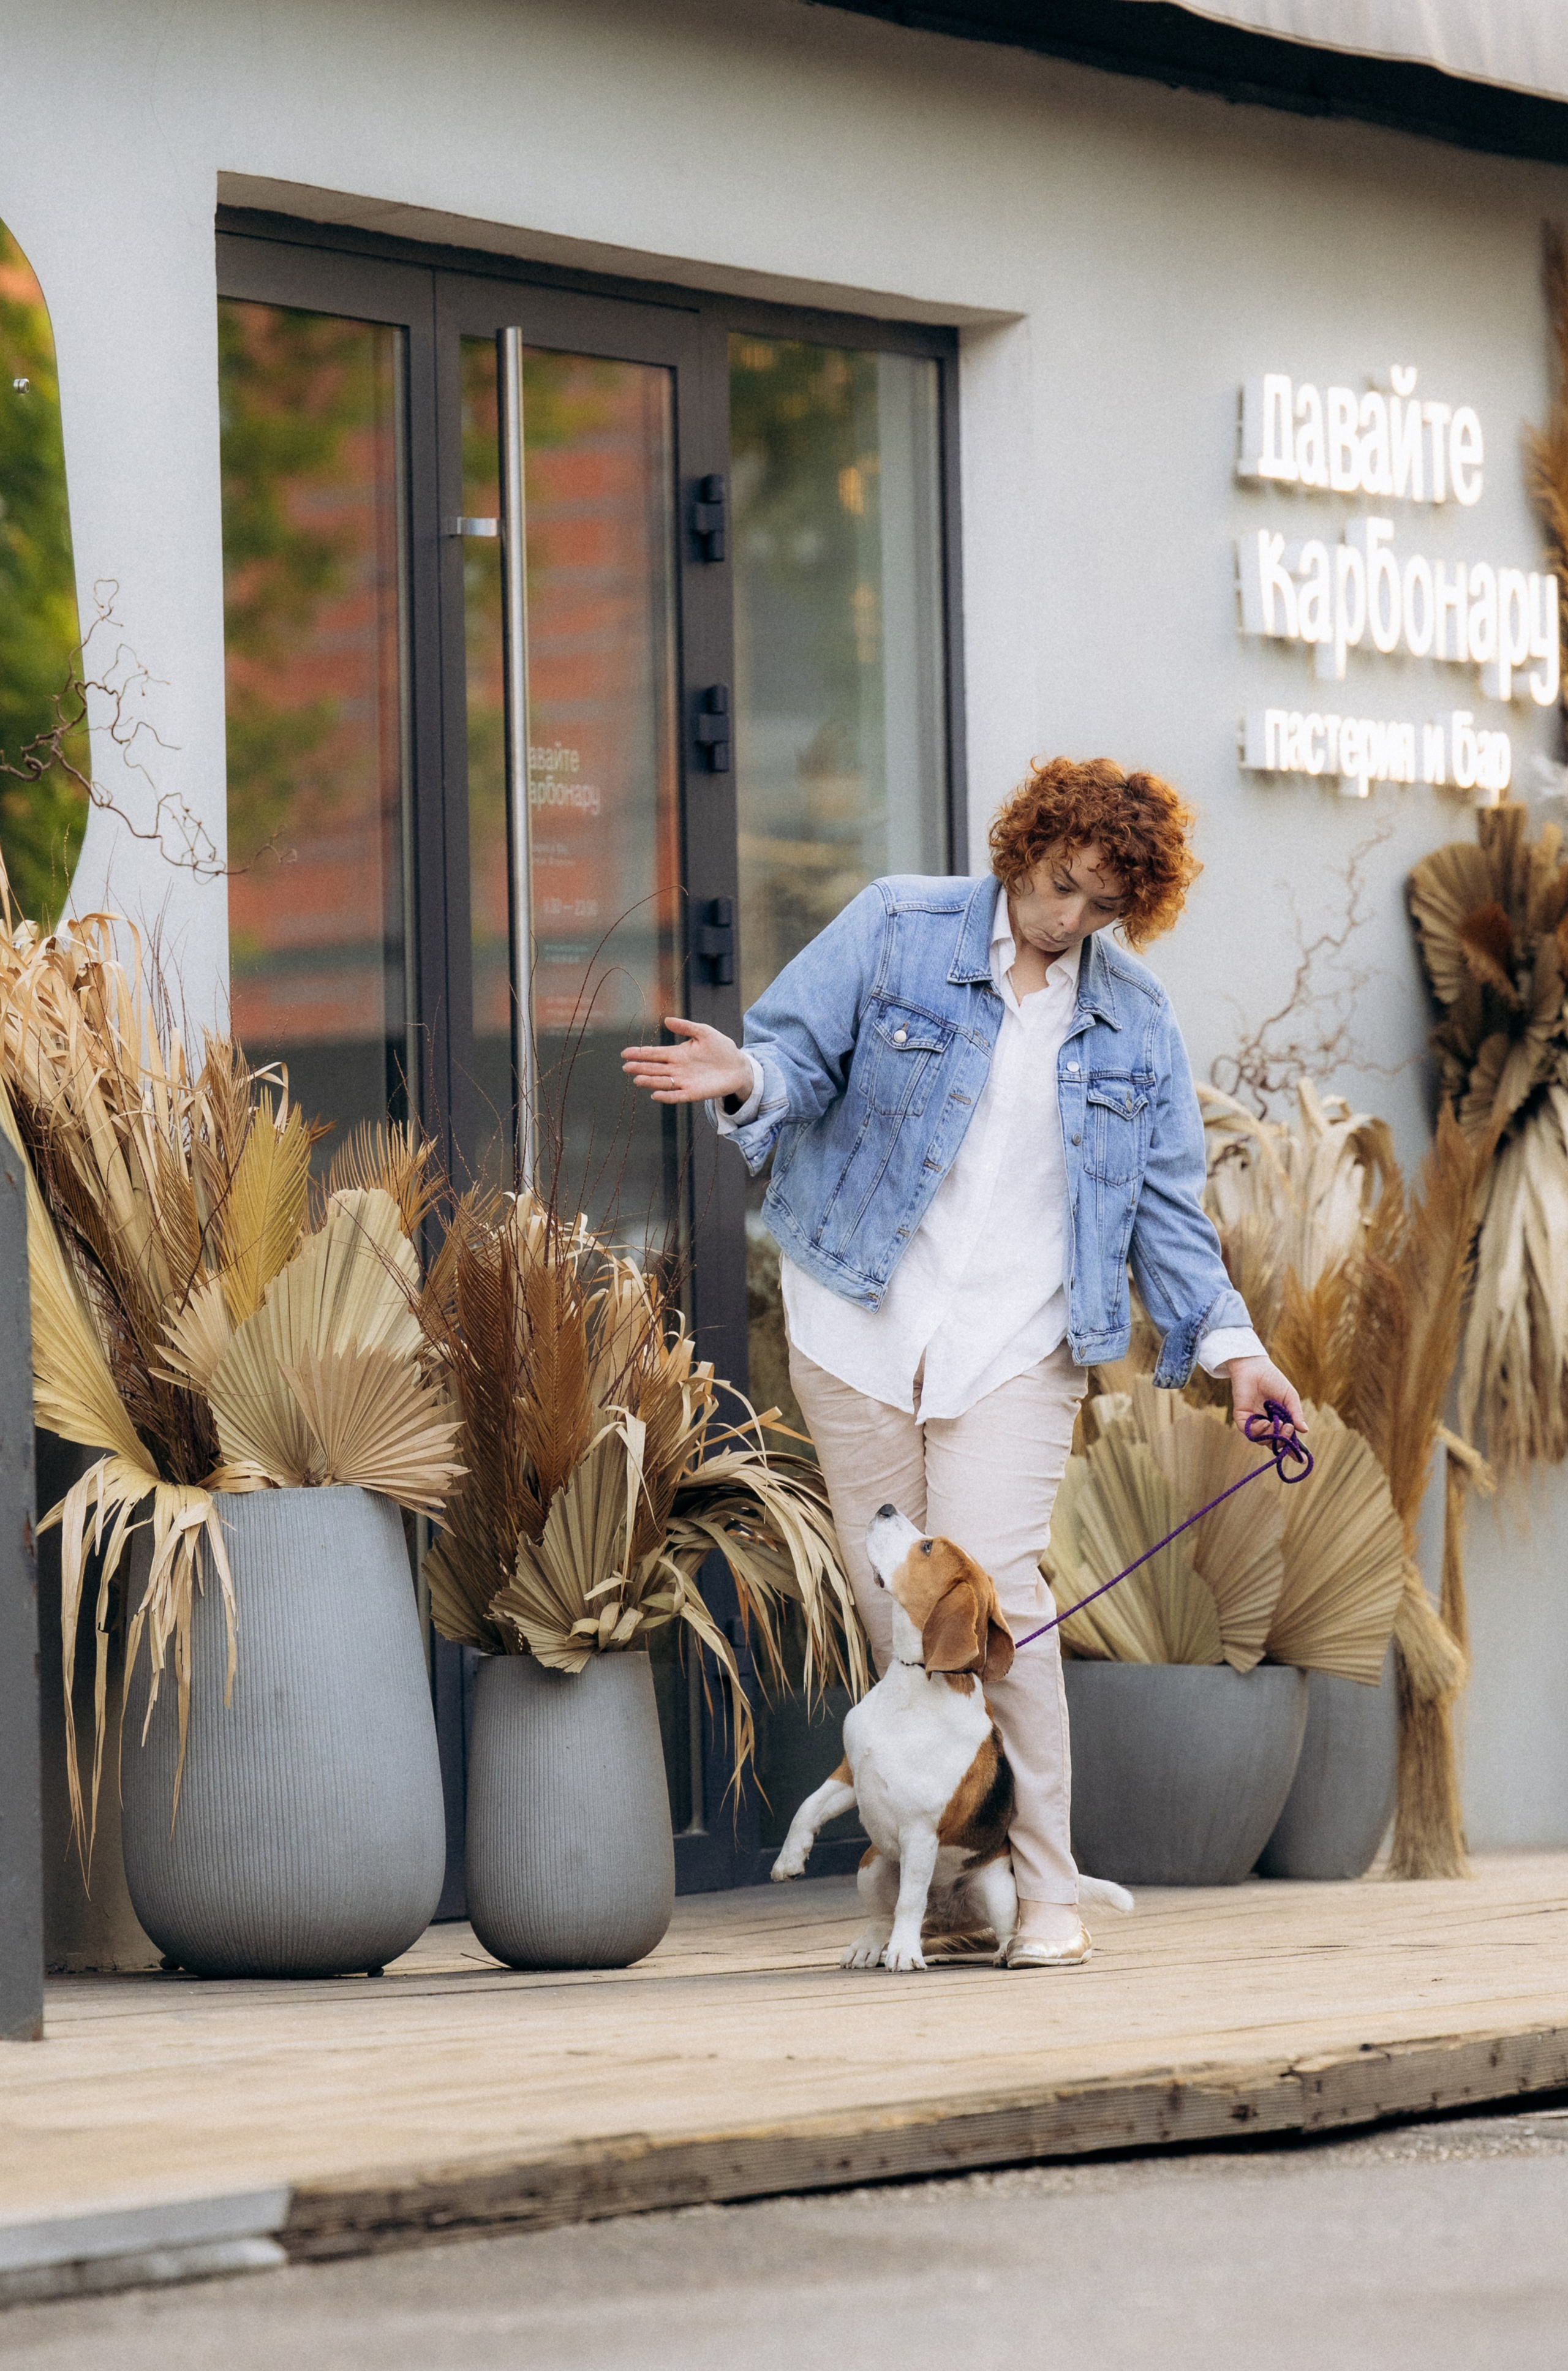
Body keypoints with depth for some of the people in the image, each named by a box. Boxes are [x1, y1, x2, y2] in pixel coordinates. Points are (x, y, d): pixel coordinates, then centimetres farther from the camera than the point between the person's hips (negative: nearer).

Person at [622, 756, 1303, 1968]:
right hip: (863, 1322, 0)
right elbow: (804, 1053, 0)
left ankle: (1046, 1895, -9)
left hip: (1016, 1342, 0)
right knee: (894, 1598, 1)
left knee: (995, 1586, -16)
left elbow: (1166, 1204, 11)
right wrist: (749, 1079, -24)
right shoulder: (897, 933, 1)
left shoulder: (1136, 1020, 9)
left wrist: (1229, 1340, 0)